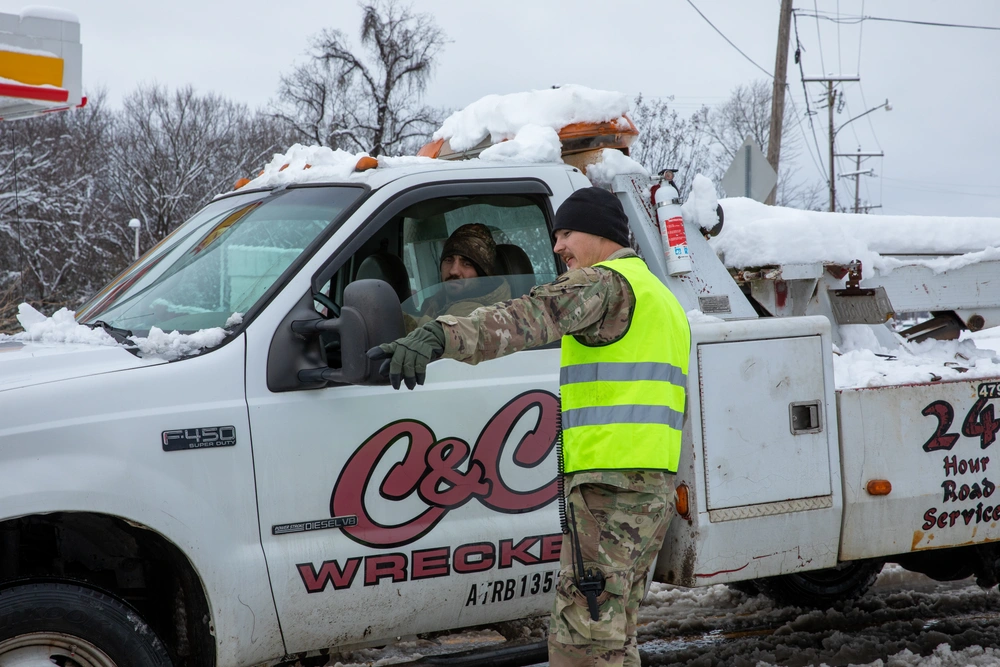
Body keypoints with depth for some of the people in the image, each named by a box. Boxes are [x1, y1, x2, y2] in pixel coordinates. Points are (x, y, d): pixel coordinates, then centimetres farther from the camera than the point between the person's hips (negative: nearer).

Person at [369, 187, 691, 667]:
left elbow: (526, 318, -27)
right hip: (657, 485, 10)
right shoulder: (662, 298, 25)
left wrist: (440, 337, -40)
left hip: (612, 483, -10)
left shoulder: (604, 283, -8)